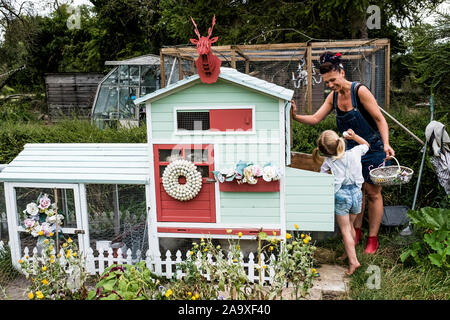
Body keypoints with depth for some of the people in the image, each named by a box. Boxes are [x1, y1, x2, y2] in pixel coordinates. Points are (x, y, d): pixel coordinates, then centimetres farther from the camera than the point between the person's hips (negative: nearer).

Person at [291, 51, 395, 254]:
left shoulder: (360, 91, -20)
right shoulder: (333, 96, -1)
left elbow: (380, 119, -17)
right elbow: (315, 118, -3)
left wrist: (386, 144, -28)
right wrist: (296, 116, -20)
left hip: (373, 148, -6)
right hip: (352, 149, 6)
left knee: (372, 193, 3)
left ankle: (373, 238, 14)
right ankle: (356, 231, 27)